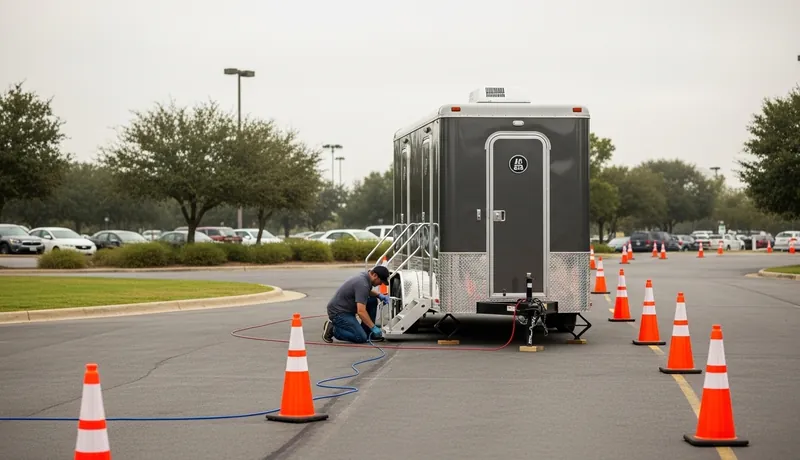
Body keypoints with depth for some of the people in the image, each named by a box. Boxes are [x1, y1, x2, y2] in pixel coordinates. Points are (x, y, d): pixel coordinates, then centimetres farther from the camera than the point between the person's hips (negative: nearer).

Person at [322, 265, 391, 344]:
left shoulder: (366, 276, 3)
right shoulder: (363, 284, -26)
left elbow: (367, 292, 28)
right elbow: (361, 311, -30)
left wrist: (379, 295, 10)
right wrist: (373, 328, -24)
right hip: (338, 312, -10)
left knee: (372, 301, 6)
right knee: (361, 337, -17)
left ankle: (367, 333, 11)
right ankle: (332, 329, -3)